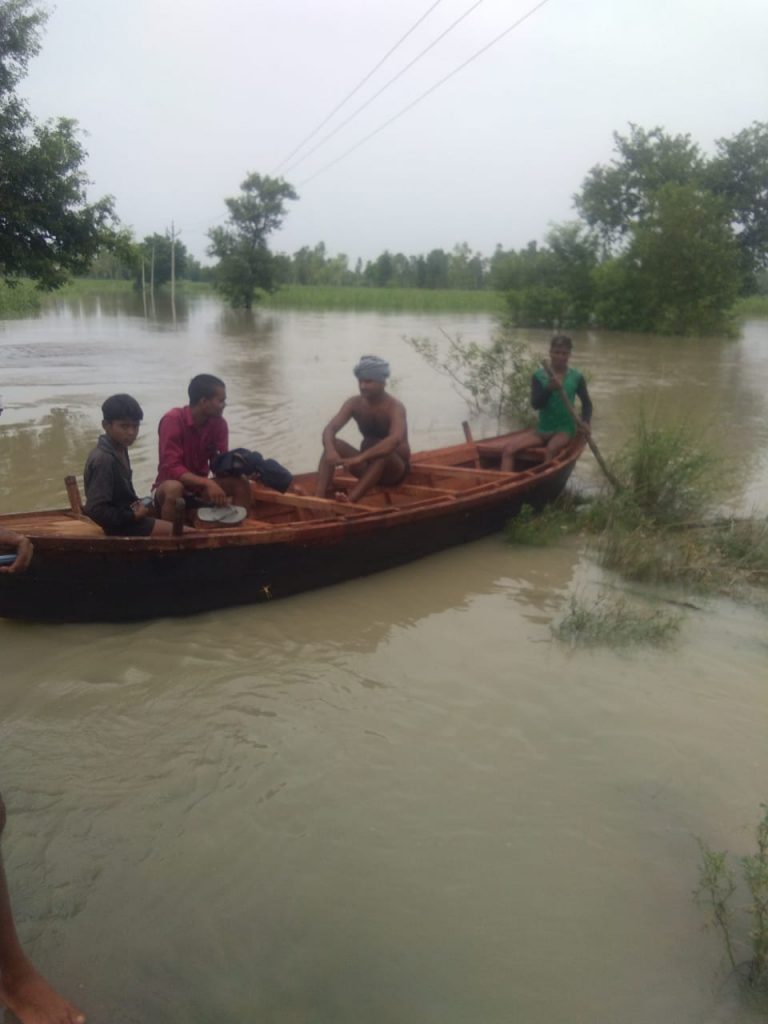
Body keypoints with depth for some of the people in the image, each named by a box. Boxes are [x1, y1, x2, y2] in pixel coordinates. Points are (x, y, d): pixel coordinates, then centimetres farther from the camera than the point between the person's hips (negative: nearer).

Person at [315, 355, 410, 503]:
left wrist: (360, 458, -50)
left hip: (394, 470, -5)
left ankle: (349, 501, -54)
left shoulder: (394, 407, -20)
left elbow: (395, 439, -40)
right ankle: (319, 498, -33)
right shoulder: (354, 403, -5)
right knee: (333, 444, -17)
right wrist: (330, 450, -39)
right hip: (368, 466, 5)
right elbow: (329, 428, -16)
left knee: (383, 453, -37)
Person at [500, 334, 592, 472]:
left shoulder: (576, 377, 0)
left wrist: (585, 422, -11)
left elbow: (587, 403, 8)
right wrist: (549, 389, -29)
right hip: (543, 429, 2)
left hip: (565, 429, -2)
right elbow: (535, 404, -12)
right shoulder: (539, 376, -1)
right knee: (508, 449, -16)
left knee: (552, 448, -37)